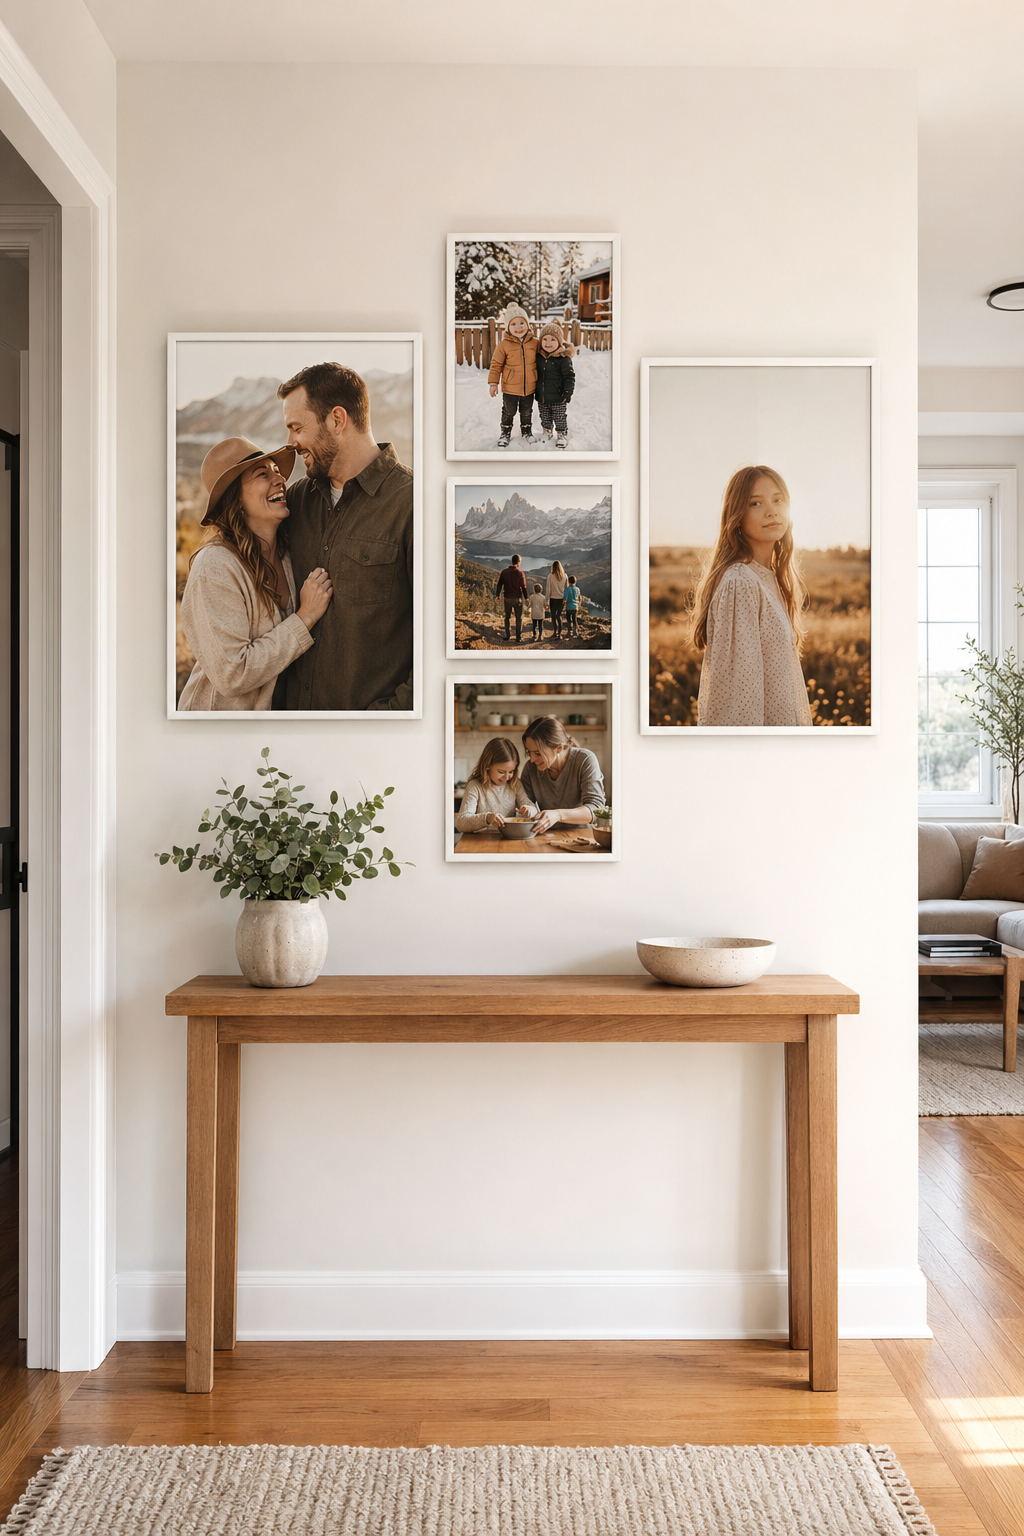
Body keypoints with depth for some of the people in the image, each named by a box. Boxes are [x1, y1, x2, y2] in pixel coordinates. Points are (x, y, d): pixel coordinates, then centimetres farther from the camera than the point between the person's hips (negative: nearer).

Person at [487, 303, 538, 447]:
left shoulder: (535, 343, -5)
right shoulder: (504, 345, -13)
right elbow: (496, 364, -7)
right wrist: (493, 382, -9)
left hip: (529, 387, 2)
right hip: (510, 388, -2)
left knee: (526, 412, 20)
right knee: (508, 412, 14)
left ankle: (527, 430, 42)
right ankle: (506, 433, 33)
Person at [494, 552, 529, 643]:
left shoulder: (504, 572, -2)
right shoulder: (520, 573, -10)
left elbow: (499, 584, 1)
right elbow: (523, 587, -9)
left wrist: (498, 595, 11)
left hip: (507, 598, 2)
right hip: (517, 598, -2)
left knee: (507, 617, 15)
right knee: (519, 618, 9)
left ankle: (507, 637, 9)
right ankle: (518, 638, 8)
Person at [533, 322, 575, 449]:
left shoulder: (564, 358, -14)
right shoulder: (538, 356, 2)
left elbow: (569, 376, -11)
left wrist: (568, 392, -14)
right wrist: (534, 389, 18)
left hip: (557, 397, -5)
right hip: (541, 397, 5)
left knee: (560, 418, 6)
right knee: (545, 417, 19)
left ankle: (562, 434, 23)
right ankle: (547, 432, 37)